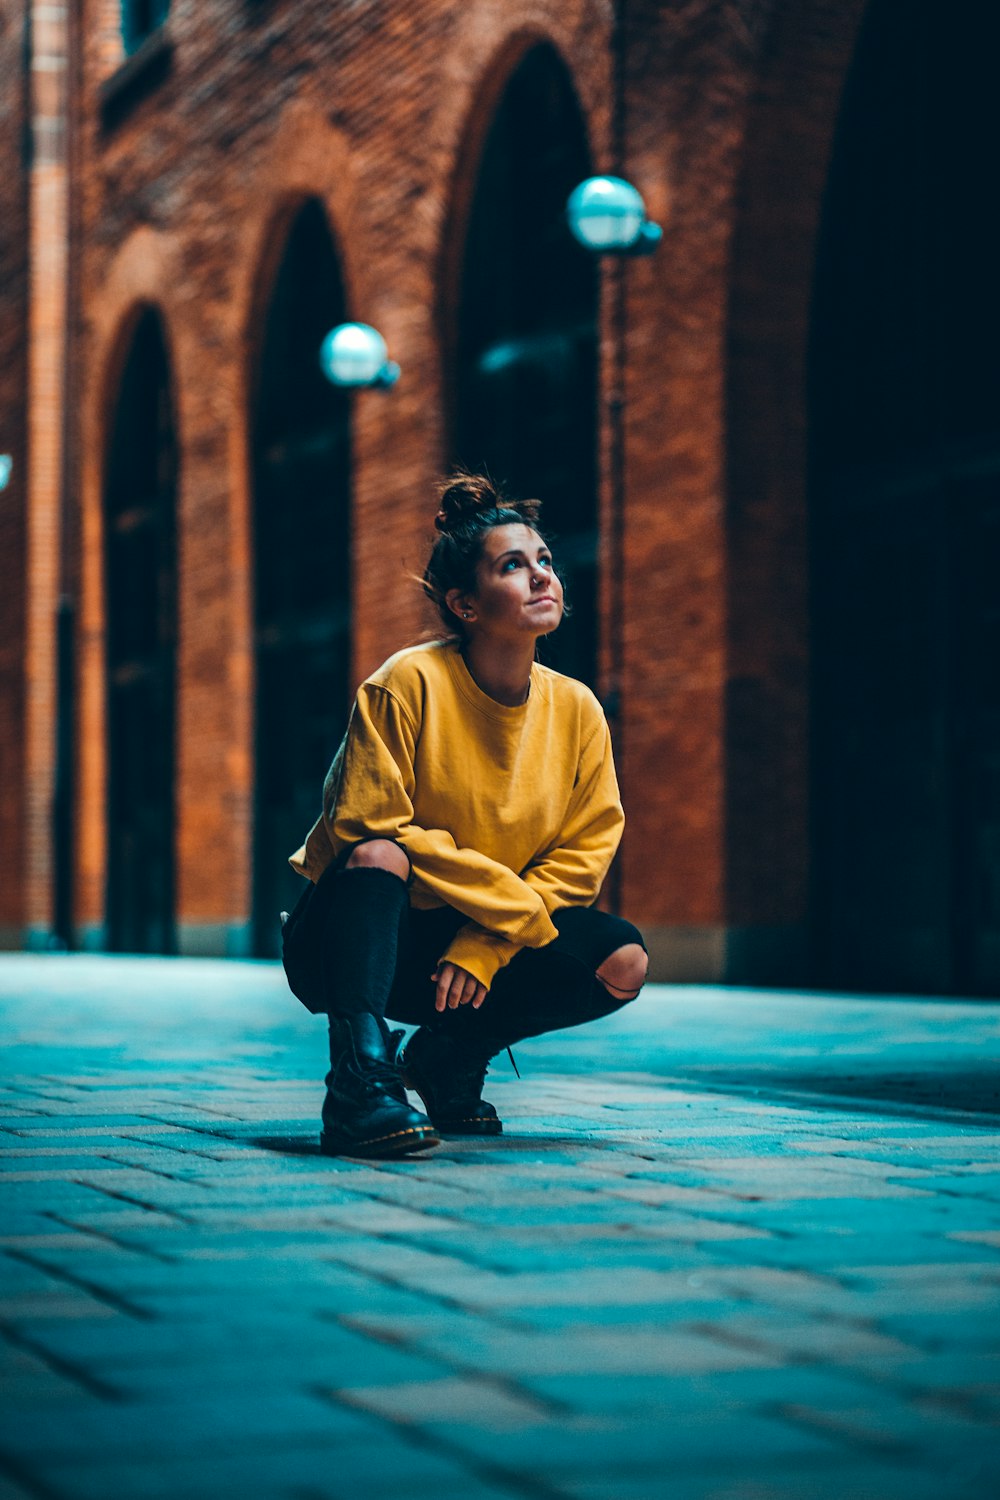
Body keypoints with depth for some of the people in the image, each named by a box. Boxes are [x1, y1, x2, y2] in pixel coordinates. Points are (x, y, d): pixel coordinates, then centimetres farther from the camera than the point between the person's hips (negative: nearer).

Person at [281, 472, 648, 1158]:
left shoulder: (577, 710, -2)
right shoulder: (408, 683, -15)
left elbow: (582, 857, -2)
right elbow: (366, 828, -20)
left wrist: (484, 947, -17)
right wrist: (515, 906, -21)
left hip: (496, 941, 5)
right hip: (353, 940, -5)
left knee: (622, 961, -17)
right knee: (379, 858, -36)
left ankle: (447, 1056, 3)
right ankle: (360, 1081, -38)